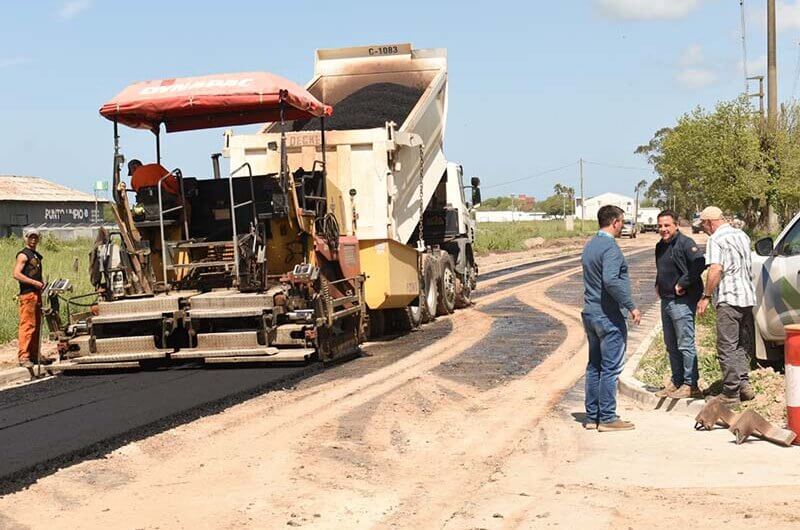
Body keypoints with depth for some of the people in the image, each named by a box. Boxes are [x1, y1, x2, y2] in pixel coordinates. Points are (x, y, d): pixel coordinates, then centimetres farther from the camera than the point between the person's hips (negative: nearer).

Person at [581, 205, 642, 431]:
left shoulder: (589, 245, 13)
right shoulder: (610, 247, -16)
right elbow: (611, 281, -28)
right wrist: (631, 306, -22)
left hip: (590, 313, 9)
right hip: (608, 316, -9)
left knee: (594, 366, 13)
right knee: (610, 368, -3)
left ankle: (592, 416, 17)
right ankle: (607, 418, -1)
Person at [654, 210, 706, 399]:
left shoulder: (685, 243, -12)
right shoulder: (660, 246, 15)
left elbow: (700, 263, -27)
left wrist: (682, 284, -22)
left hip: (682, 301, -9)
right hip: (666, 300, 9)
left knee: (685, 344, -6)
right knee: (671, 346, 15)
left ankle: (691, 385, 0)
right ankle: (676, 382, 24)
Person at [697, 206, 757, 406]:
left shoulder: (716, 240, -9)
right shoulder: (742, 235, 16)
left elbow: (716, 270, -20)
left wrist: (706, 296, -15)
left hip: (728, 299, -8)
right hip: (748, 297, 8)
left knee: (727, 347, -3)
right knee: (743, 344, 16)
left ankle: (731, 393, -2)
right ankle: (744, 383, 9)